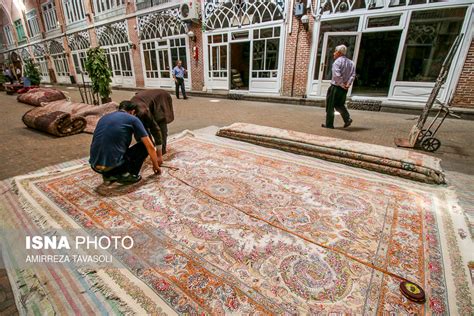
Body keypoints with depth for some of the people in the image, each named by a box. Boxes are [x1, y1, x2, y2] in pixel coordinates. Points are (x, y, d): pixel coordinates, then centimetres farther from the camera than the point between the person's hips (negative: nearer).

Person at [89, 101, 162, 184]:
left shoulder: (104, 118, 22)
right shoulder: (133, 119, 5)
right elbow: (150, 147, 2)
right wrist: (156, 166, 18)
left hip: (95, 166, 7)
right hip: (113, 164, -6)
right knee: (144, 146, 10)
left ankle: (109, 174, 18)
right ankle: (126, 174, 5)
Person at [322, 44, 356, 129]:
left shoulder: (337, 62, -10)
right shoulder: (351, 62, 13)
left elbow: (337, 75, -22)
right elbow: (353, 75, 2)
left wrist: (342, 84, -14)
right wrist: (348, 84, -4)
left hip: (336, 87, -7)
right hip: (344, 89, 7)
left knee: (330, 106, 3)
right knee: (339, 104, 22)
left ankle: (329, 124, 7)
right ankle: (347, 118, 5)